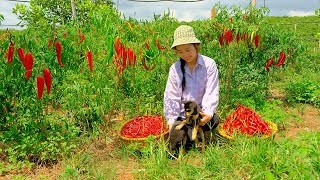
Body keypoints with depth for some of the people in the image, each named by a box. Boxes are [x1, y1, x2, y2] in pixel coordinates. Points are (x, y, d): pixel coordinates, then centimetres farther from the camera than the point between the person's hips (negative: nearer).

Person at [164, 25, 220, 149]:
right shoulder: (175, 68, 0)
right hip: (182, 115, 1)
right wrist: (171, 120, -3)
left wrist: (208, 113, -23)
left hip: (203, 113, -1)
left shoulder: (209, 64, -4)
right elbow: (171, 96, 1)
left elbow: (211, 92, -7)